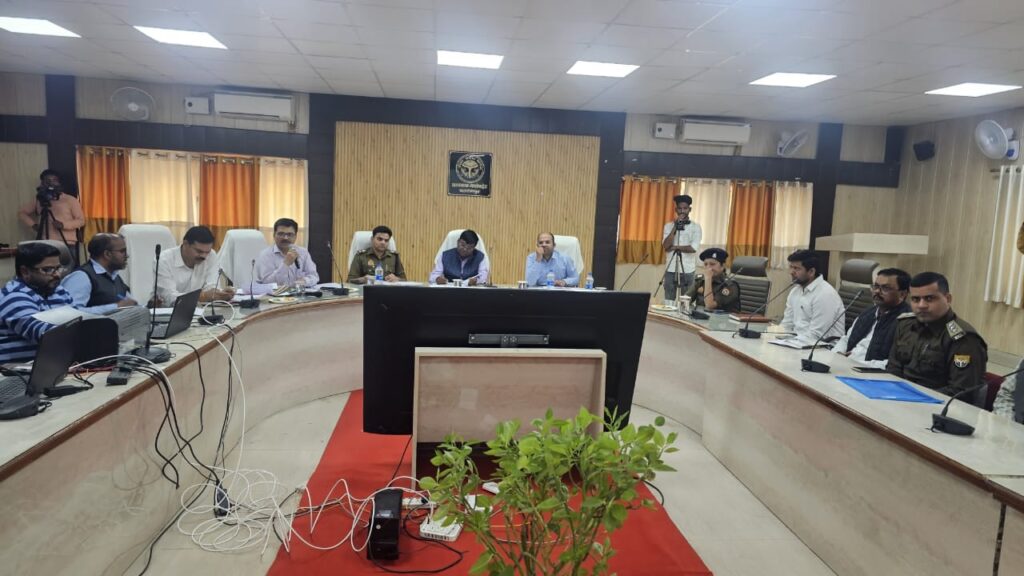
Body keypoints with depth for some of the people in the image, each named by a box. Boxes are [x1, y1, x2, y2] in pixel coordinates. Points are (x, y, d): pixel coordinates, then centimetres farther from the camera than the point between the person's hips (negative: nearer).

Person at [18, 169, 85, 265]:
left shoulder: (70, 200, 2)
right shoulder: (39, 200, 13)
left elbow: (81, 220, -1)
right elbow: (22, 212, 25)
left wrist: (64, 225, -17)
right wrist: (33, 224, 8)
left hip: (67, 245, -3)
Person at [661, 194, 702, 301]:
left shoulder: (696, 227, 0)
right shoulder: (669, 226, 6)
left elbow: (693, 248, -12)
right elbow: (665, 245, -9)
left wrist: (674, 247, -8)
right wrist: (675, 227, -11)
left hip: (688, 271, -2)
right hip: (671, 270, 2)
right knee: (668, 301, 4)